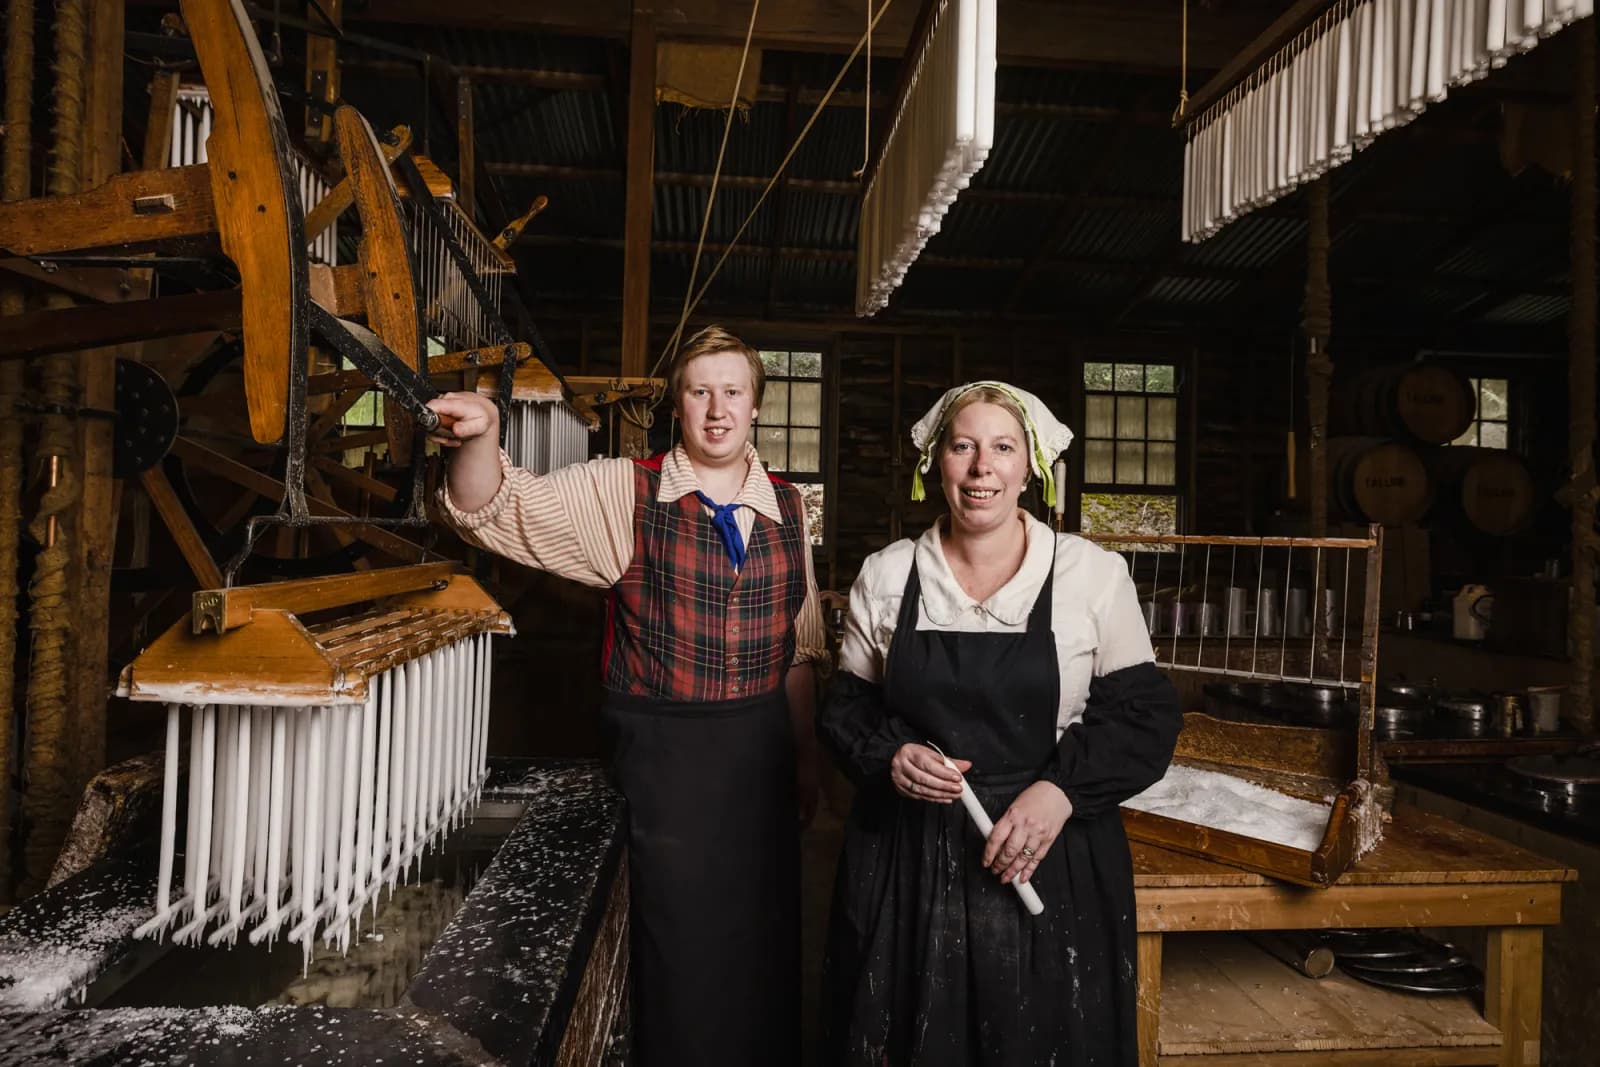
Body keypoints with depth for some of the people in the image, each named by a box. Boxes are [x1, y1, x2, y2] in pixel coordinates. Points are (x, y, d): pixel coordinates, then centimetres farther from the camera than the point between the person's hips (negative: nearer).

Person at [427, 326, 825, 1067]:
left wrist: (806, 756, 11)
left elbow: (801, 646, 9)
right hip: (663, 749, -3)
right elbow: (498, 512, -18)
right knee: (679, 946, 10)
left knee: (766, 942, 19)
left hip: (764, 750, 4)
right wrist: (481, 437, -39)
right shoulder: (624, 492, -7)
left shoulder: (787, 507, 3)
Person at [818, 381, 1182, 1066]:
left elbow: (1145, 714, -1)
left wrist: (1063, 789, -16)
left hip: (1051, 864, -1)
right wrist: (889, 756, -13)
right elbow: (846, 709, 8)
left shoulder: (1094, 574, -5)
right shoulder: (886, 577, 1)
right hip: (905, 861, 1)